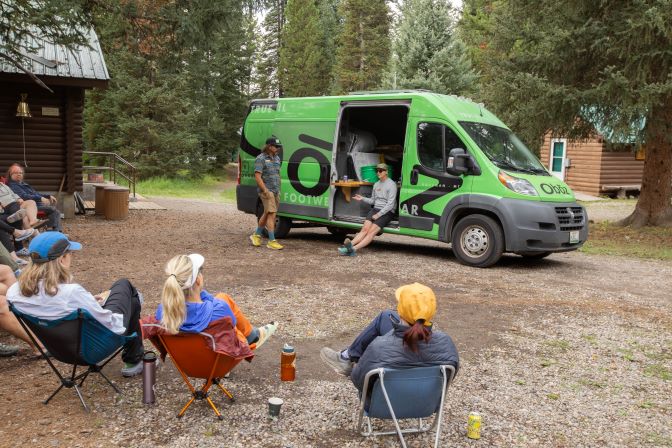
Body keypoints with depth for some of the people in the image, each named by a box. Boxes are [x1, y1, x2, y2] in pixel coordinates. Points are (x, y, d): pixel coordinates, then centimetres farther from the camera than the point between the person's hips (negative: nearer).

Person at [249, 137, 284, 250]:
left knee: (266, 214, 13)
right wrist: (266, 191, -20)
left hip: (275, 191, 8)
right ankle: (271, 241, -11)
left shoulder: (277, 158, 15)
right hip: (266, 191, -8)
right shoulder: (261, 159, -10)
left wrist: (278, 189, 18)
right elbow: (257, 176, -15)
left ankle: (256, 235, 27)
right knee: (271, 214, -12)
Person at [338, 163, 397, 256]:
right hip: (375, 209, 6)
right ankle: (349, 245, -39)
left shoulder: (391, 184, -6)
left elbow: (390, 204, -13)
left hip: (386, 212, -6)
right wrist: (362, 198, 4)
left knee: (372, 231, -25)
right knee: (365, 228, -18)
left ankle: (354, 248, -43)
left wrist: (379, 214, -18)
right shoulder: (376, 184, 18)